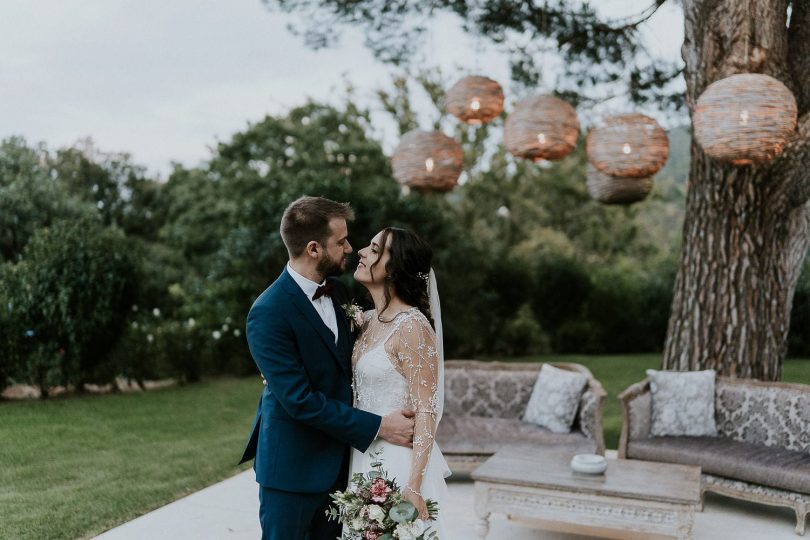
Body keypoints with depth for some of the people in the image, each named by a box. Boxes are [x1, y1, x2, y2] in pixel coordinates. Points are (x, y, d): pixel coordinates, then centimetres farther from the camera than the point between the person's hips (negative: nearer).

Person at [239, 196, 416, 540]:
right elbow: (300, 400, -23)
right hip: (292, 469, -7)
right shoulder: (268, 314, -21)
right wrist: (378, 427, -20)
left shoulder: (337, 292, 3)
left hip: (338, 462, 7)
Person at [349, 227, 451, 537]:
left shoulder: (412, 326, -18)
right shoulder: (368, 320, 6)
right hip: (363, 458, 8)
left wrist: (413, 487, -23)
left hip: (398, 462, -8)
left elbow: (427, 412, -18)